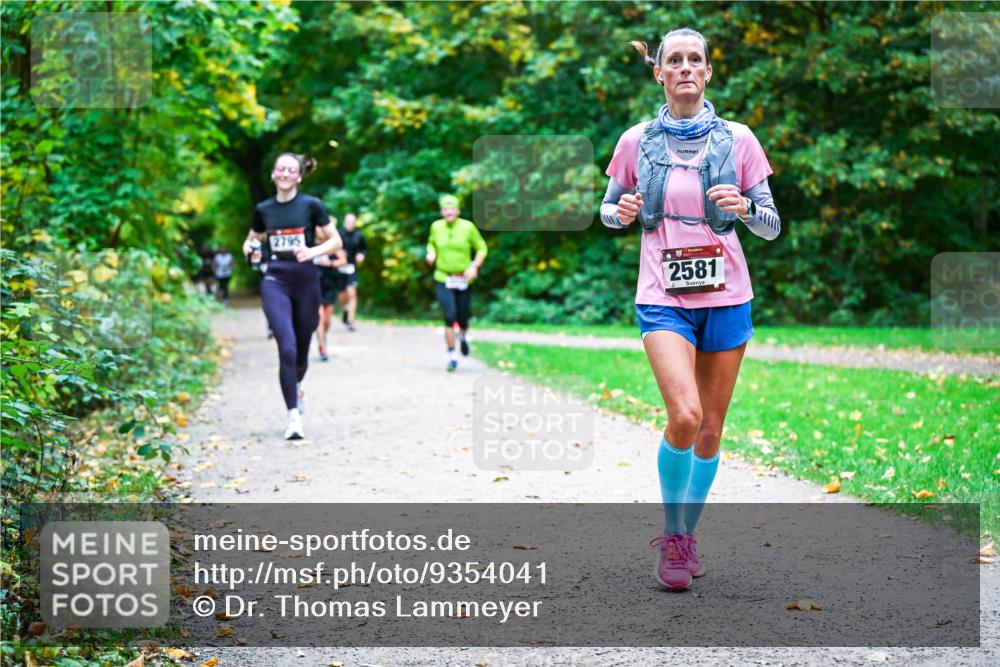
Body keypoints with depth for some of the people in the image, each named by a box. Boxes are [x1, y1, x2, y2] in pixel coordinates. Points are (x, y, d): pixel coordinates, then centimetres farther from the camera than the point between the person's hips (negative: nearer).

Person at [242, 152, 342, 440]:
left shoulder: (311, 205, -1)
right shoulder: (263, 210, 6)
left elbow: (335, 241, 2)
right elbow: (251, 241, 21)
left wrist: (313, 251, -16)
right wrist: (250, 251, -2)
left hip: (305, 279, 0)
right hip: (275, 281, 0)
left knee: (302, 349, 11)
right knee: (287, 348, -16)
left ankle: (296, 385, 46)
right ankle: (294, 416, -14)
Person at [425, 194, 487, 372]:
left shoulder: (468, 227, -6)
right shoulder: (436, 227, 0)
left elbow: (482, 248, 3)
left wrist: (475, 266, -12)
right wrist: (431, 253, -1)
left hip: (464, 281, 0)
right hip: (443, 279, 0)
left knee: (463, 319, 6)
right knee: (449, 317, -14)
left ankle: (463, 336, 45)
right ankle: (452, 356, -4)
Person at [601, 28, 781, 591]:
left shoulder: (737, 139, 3)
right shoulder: (637, 141, 3)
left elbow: (772, 226, 6)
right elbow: (609, 208, 15)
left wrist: (744, 208, -16)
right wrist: (621, 212, -8)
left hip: (726, 296, 2)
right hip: (664, 297, -2)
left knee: (711, 429, 7)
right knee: (685, 416, -20)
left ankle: (687, 533, 28)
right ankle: (673, 534, 1)